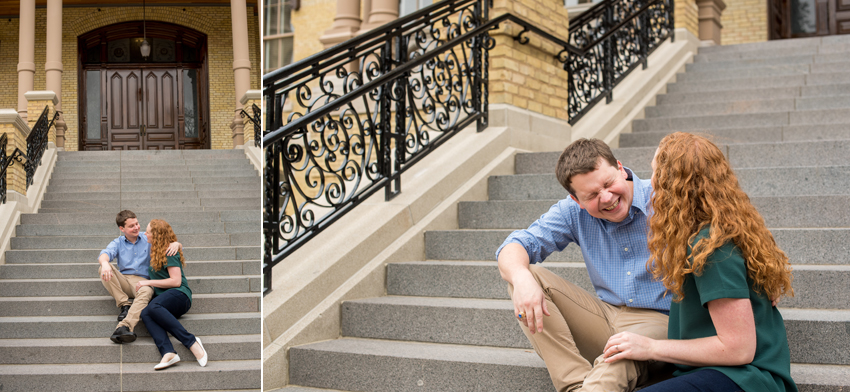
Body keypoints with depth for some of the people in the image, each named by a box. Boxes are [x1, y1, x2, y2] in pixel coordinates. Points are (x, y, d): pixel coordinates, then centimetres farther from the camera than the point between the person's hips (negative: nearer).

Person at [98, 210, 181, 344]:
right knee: (104, 268, -26)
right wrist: (105, 263, -34)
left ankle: (125, 326, -58)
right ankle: (124, 305, -23)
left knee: (147, 291, -38)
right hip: (123, 280, 2)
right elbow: (105, 253, -8)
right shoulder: (118, 243, 15)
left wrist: (176, 244, -16)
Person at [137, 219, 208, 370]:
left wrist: (148, 282, -6)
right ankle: (168, 353, -50)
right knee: (145, 314, -30)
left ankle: (191, 342, -38)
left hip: (179, 295, -7)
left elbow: (176, 281, -9)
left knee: (153, 307, -39)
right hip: (162, 297, 7)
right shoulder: (155, 251, 27)